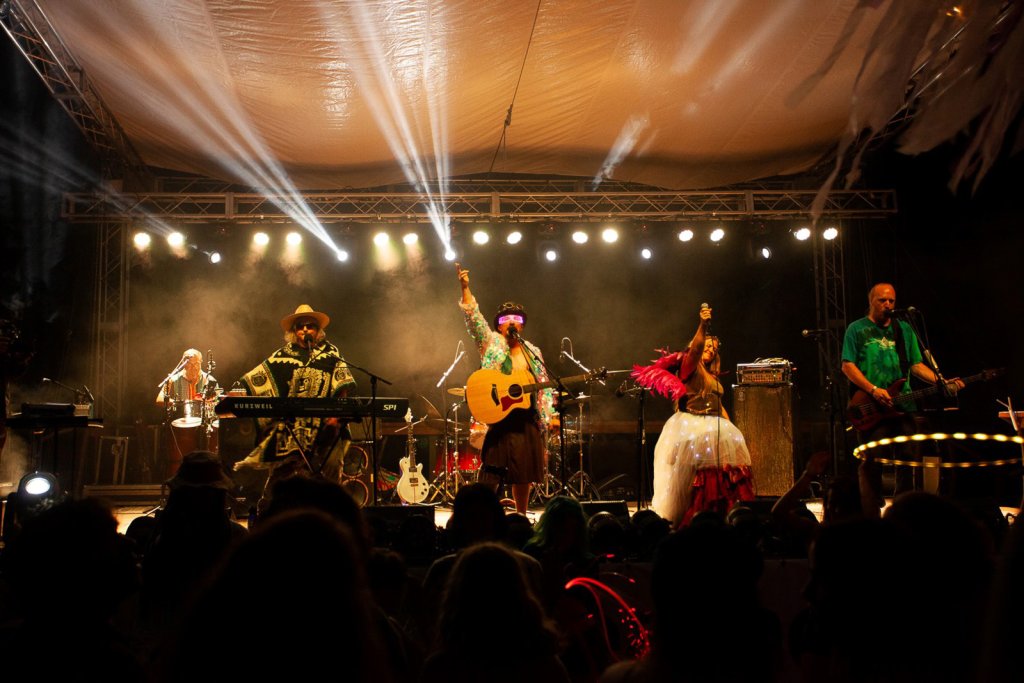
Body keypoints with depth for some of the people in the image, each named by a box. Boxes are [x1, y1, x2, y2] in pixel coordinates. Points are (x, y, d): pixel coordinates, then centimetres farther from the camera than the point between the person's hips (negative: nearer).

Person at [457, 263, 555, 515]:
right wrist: (465, 288, -19)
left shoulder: (532, 352, 14)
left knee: (524, 473, 9)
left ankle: (522, 517, 19)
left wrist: (550, 414, 6)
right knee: (491, 476, -9)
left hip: (528, 420, 4)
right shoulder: (491, 343, 3)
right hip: (500, 417, -4)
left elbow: (544, 386, 15)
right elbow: (474, 318, -9)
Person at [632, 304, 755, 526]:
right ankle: (680, 518, -9)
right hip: (690, 428, -7)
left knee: (720, 472, -3)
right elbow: (695, 347, -18)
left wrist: (729, 429, 15)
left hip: (713, 429, 7)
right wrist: (702, 325, -33)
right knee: (689, 475, -10)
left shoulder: (714, 377, 23)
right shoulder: (689, 367, 2)